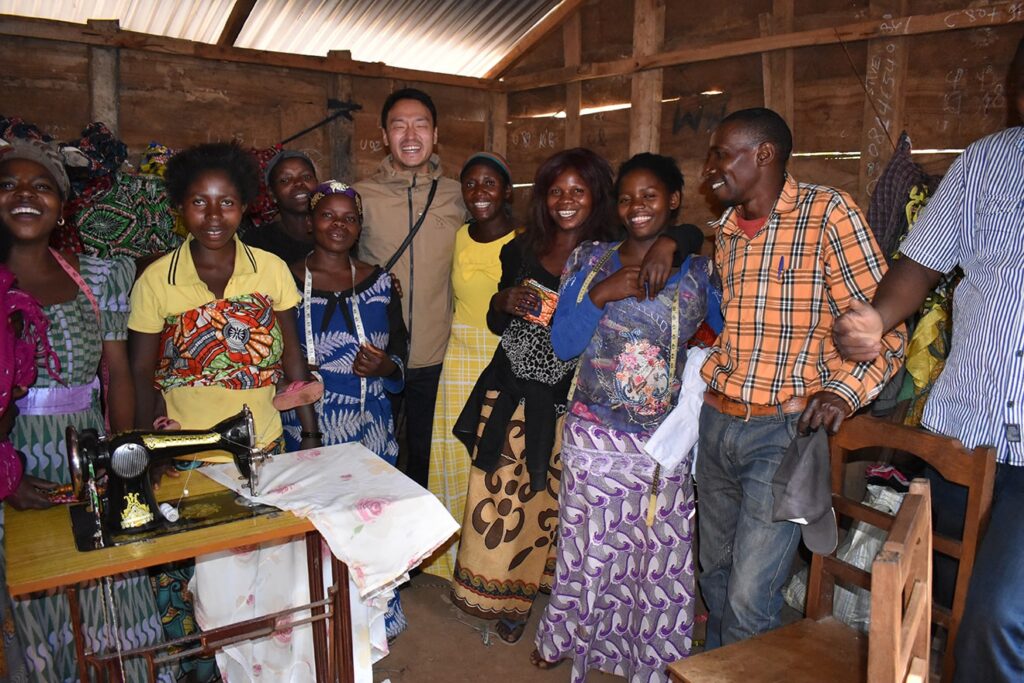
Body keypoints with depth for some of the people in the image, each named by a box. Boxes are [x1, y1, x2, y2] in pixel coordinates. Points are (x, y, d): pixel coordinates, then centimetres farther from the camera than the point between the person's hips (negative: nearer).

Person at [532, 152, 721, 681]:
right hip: (595, 438, 0)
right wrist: (600, 295, -14)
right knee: (590, 551, 8)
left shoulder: (700, 270, 3)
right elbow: (562, 345, -3)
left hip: (667, 444, 1)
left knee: (662, 557, 7)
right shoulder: (592, 260, 2)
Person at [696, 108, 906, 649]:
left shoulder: (827, 212, -9)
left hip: (783, 428, -7)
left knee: (749, 599, -4)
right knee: (715, 574, 19)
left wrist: (843, 390, -25)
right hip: (715, 421, 7)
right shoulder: (727, 232, 13)